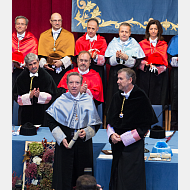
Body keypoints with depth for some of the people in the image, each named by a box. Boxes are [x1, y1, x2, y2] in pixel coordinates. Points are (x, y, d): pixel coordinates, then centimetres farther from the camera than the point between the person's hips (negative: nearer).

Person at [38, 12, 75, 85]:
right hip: (49, 68, 1)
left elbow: (70, 54, -1)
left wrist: (62, 62, -17)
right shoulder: (43, 35, 12)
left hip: (64, 68, -1)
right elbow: (41, 54, 8)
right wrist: (44, 63, -10)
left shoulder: (69, 35, 6)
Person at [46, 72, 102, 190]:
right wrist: (61, 138, -11)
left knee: (82, 179, 5)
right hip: (64, 143, 0)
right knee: (65, 176, 2)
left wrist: (87, 132, -14)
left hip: (83, 144, 1)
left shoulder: (89, 101, 1)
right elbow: (52, 122, 1)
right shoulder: (60, 101, 0)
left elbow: (96, 124, 5)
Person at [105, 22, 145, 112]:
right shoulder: (113, 43, 8)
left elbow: (136, 63, -6)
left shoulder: (134, 44, 4)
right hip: (115, 76, 1)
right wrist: (116, 57, -21)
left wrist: (126, 58, -23)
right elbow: (110, 61, -1)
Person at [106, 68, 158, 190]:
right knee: (117, 178, 9)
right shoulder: (117, 97, 7)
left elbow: (145, 125, -10)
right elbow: (110, 120, 15)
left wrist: (123, 138, -13)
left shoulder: (141, 98, -10)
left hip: (133, 147, -5)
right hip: (117, 146, 5)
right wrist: (111, 134, -6)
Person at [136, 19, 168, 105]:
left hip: (159, 75, 0)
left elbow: (164, 60, 4)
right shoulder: (142, 44, 11)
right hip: (144, 75, 0)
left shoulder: (163, 45, 11)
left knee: (157, 100, -4)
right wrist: (148, 65, -15)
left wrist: (156, 68, -14)